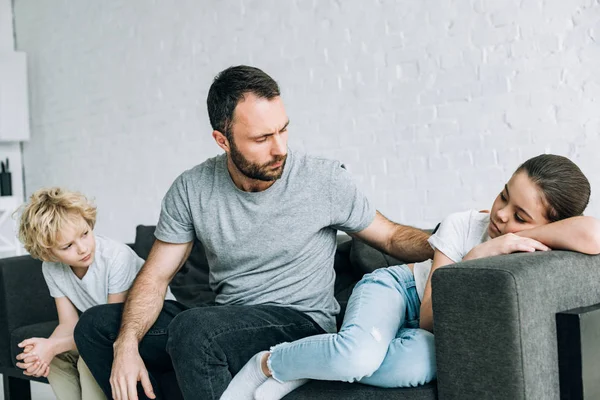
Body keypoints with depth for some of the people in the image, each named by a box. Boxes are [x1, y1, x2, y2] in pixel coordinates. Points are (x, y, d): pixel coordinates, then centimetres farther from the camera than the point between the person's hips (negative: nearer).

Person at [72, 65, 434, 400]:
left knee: (191, 329, -33)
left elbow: (392, 237, 2)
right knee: (97, 326, -3)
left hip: (303, 323, -4)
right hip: (222, 323, 5)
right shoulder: (191, 190, -4)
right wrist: (127, 345, -18)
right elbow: (156, 277, 0)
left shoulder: (326, 181, -11)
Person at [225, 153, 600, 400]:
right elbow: (430, 319, -22)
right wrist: (479, 254, -32)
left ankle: (304, 369, -19)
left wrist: (524, 235, -31)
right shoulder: (462, 226, -18)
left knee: (422, 360, -41)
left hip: (426, 331, 2)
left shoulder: (539, 252, -15)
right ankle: (267, 364, -11)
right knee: (358, 352, -41)